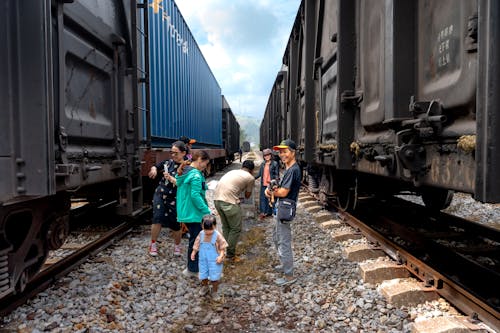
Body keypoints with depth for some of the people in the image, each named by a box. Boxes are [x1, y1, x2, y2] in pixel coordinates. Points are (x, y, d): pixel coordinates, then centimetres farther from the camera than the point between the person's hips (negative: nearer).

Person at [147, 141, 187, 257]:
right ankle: (153, 244, 14)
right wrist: (154, 169, -4)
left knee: (175, 224, 6)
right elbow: (155, 166, 18)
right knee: (157, 219, -8)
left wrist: (171, 179, -28)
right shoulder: (168, 162, 2)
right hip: (160, 195, 3)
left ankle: (177, 246, 34)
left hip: (174, 199, -3)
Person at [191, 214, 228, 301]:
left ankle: (214, 292, 26)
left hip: (214, 260, -3)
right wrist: (193, 253, -2)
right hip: (203, 259, 3)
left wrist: (221, 256, -21)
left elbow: (222, 247, -11)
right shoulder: (201, 234, -6)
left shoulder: (217, 235, -16)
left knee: (214, 277, 3)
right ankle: (205, 286, 45)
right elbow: (197, 245, 6)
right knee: (203, 275, 15)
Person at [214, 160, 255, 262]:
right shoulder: (250, 178, 7)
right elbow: (247, 195, 17)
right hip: (229, 202, -7)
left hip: (217, 199, 7)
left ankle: (226, 251, 32)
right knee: (236, 229, 9)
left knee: (226, 227, 22)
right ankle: (231, 255, 15)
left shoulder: (233, 171, 24)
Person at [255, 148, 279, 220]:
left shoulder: (275, 164, -5)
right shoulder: (263, 164, 9)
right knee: (263, 198, 6)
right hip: (263, 184, 4)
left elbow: (277, 174, -5)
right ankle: (263, 212, 13)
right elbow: (259, 174, 14)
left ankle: (269, 212, 16)